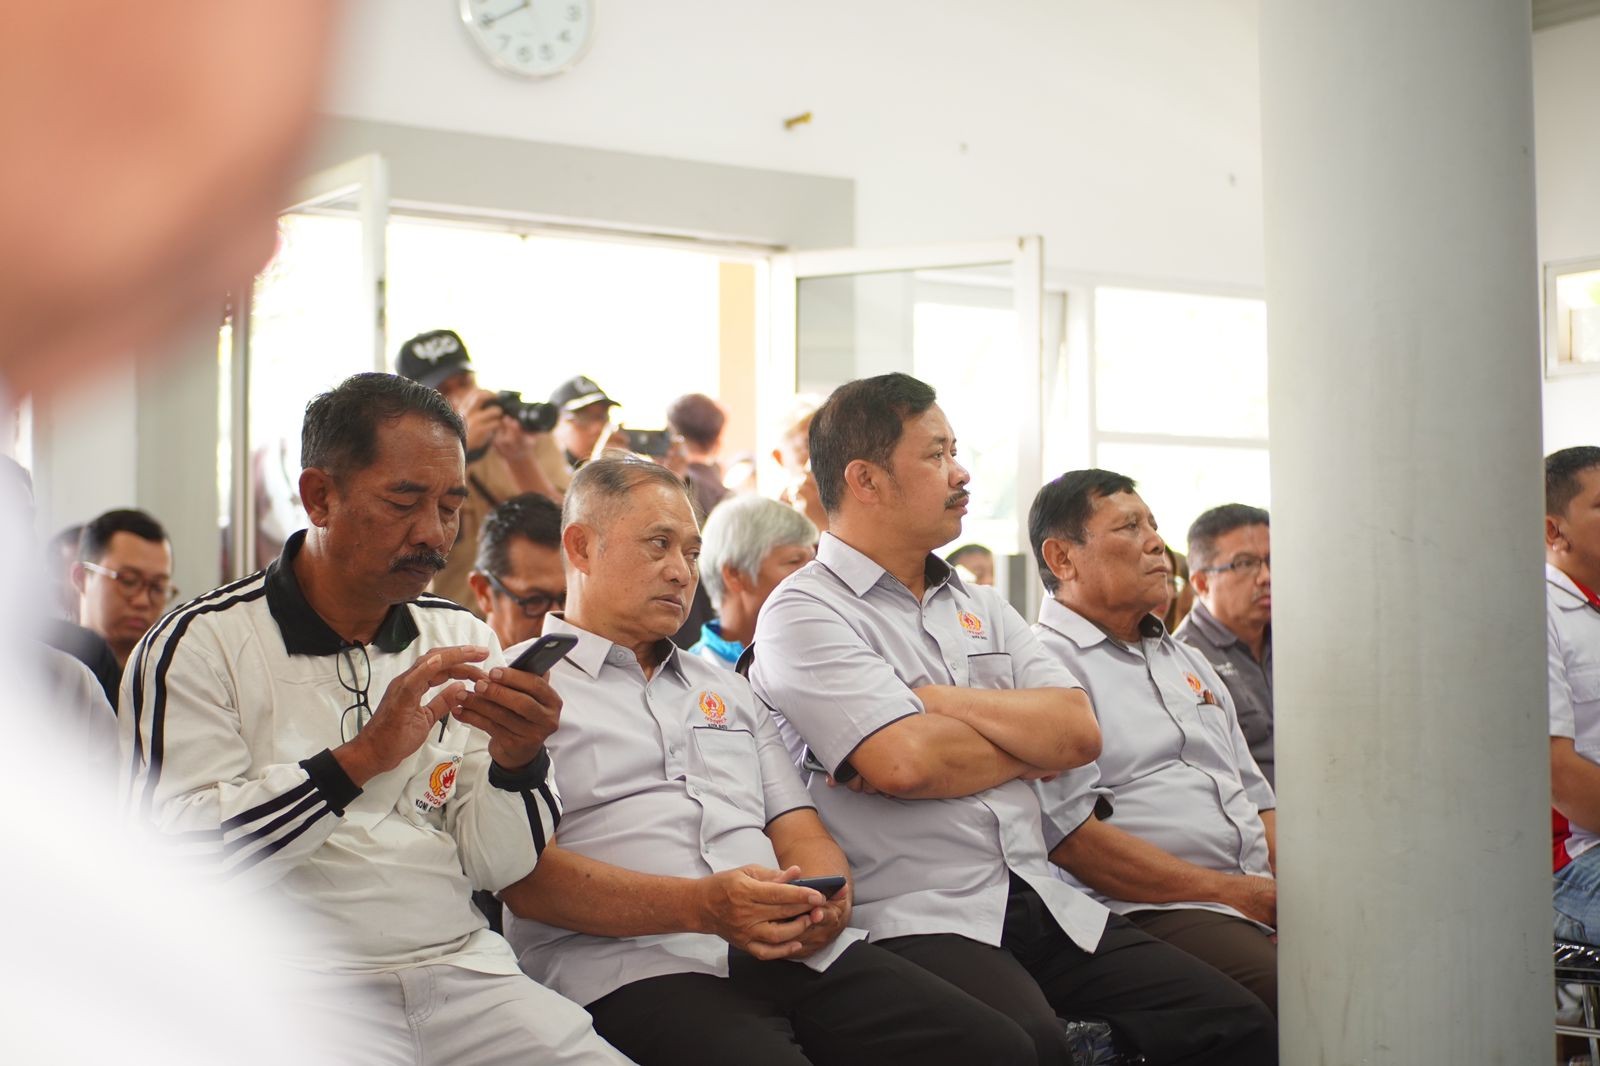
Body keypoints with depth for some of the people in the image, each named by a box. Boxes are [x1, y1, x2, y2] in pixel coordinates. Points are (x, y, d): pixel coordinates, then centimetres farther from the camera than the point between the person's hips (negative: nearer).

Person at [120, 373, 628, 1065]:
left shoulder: (462, 638, 12)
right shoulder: (198, 645, -2)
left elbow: (496, 868, 9)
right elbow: (176, 854, -15)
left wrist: (516, 763, -11)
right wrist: (359, 759, -21)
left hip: (463, 973, 4)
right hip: (297, 992, -4)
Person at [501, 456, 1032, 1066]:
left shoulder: (726, 690, 30)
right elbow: (529, 879, -6)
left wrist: (825, 896, -2)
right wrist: (699, 906, -19)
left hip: (800, 951, 7)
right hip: (638, 968, -6)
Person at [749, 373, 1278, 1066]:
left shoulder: (980, 607, 21)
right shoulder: (803, 615, -2)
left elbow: (1079, 732, 7)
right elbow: (906, 763, -16)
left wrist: (937, 702, -6)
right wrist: (1030, 747, 2)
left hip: (1042, 900, 7)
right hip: (914, 921, -6)